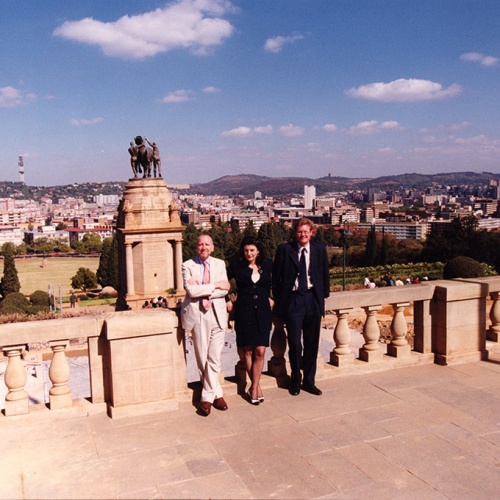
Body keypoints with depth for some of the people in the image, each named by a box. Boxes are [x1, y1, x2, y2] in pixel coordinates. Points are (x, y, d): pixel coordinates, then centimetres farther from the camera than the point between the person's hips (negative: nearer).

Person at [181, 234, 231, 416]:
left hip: (217, 314, 2)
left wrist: (202, 290, -15)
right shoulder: (188, 266, 1)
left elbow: (224, 290, -3)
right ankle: (216, 394, 19)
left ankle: (207, 396, 13)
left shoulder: (220, 264, 10)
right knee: (202, 359, 5)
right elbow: (191, 290, -14)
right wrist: (215, 286, -11)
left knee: (214, 358, 1)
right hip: (198, 315, -2)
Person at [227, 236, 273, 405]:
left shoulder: (267, 264, 3)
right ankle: (256, 386, 19)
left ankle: (253, 388, 10)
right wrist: (226, 301, 0)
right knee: (247, 351, 4)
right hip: (244, 312, -1)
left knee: (260, 351, -2)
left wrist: (271, 298, 12)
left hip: (262, 312, 2)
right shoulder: (237, 265, -3)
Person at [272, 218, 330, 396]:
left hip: (313, 299, 3)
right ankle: (295, 380, 20)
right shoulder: (284, 249, -2)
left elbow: (325, 274, 14)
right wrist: (278, 299, 0)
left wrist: (324, 295, 10)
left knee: (312, 343, 9)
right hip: (293, 299, -2)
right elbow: (276, 276, 2)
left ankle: (309, 381, 24)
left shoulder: (319, 250, 6)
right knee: (295, 343, 0)